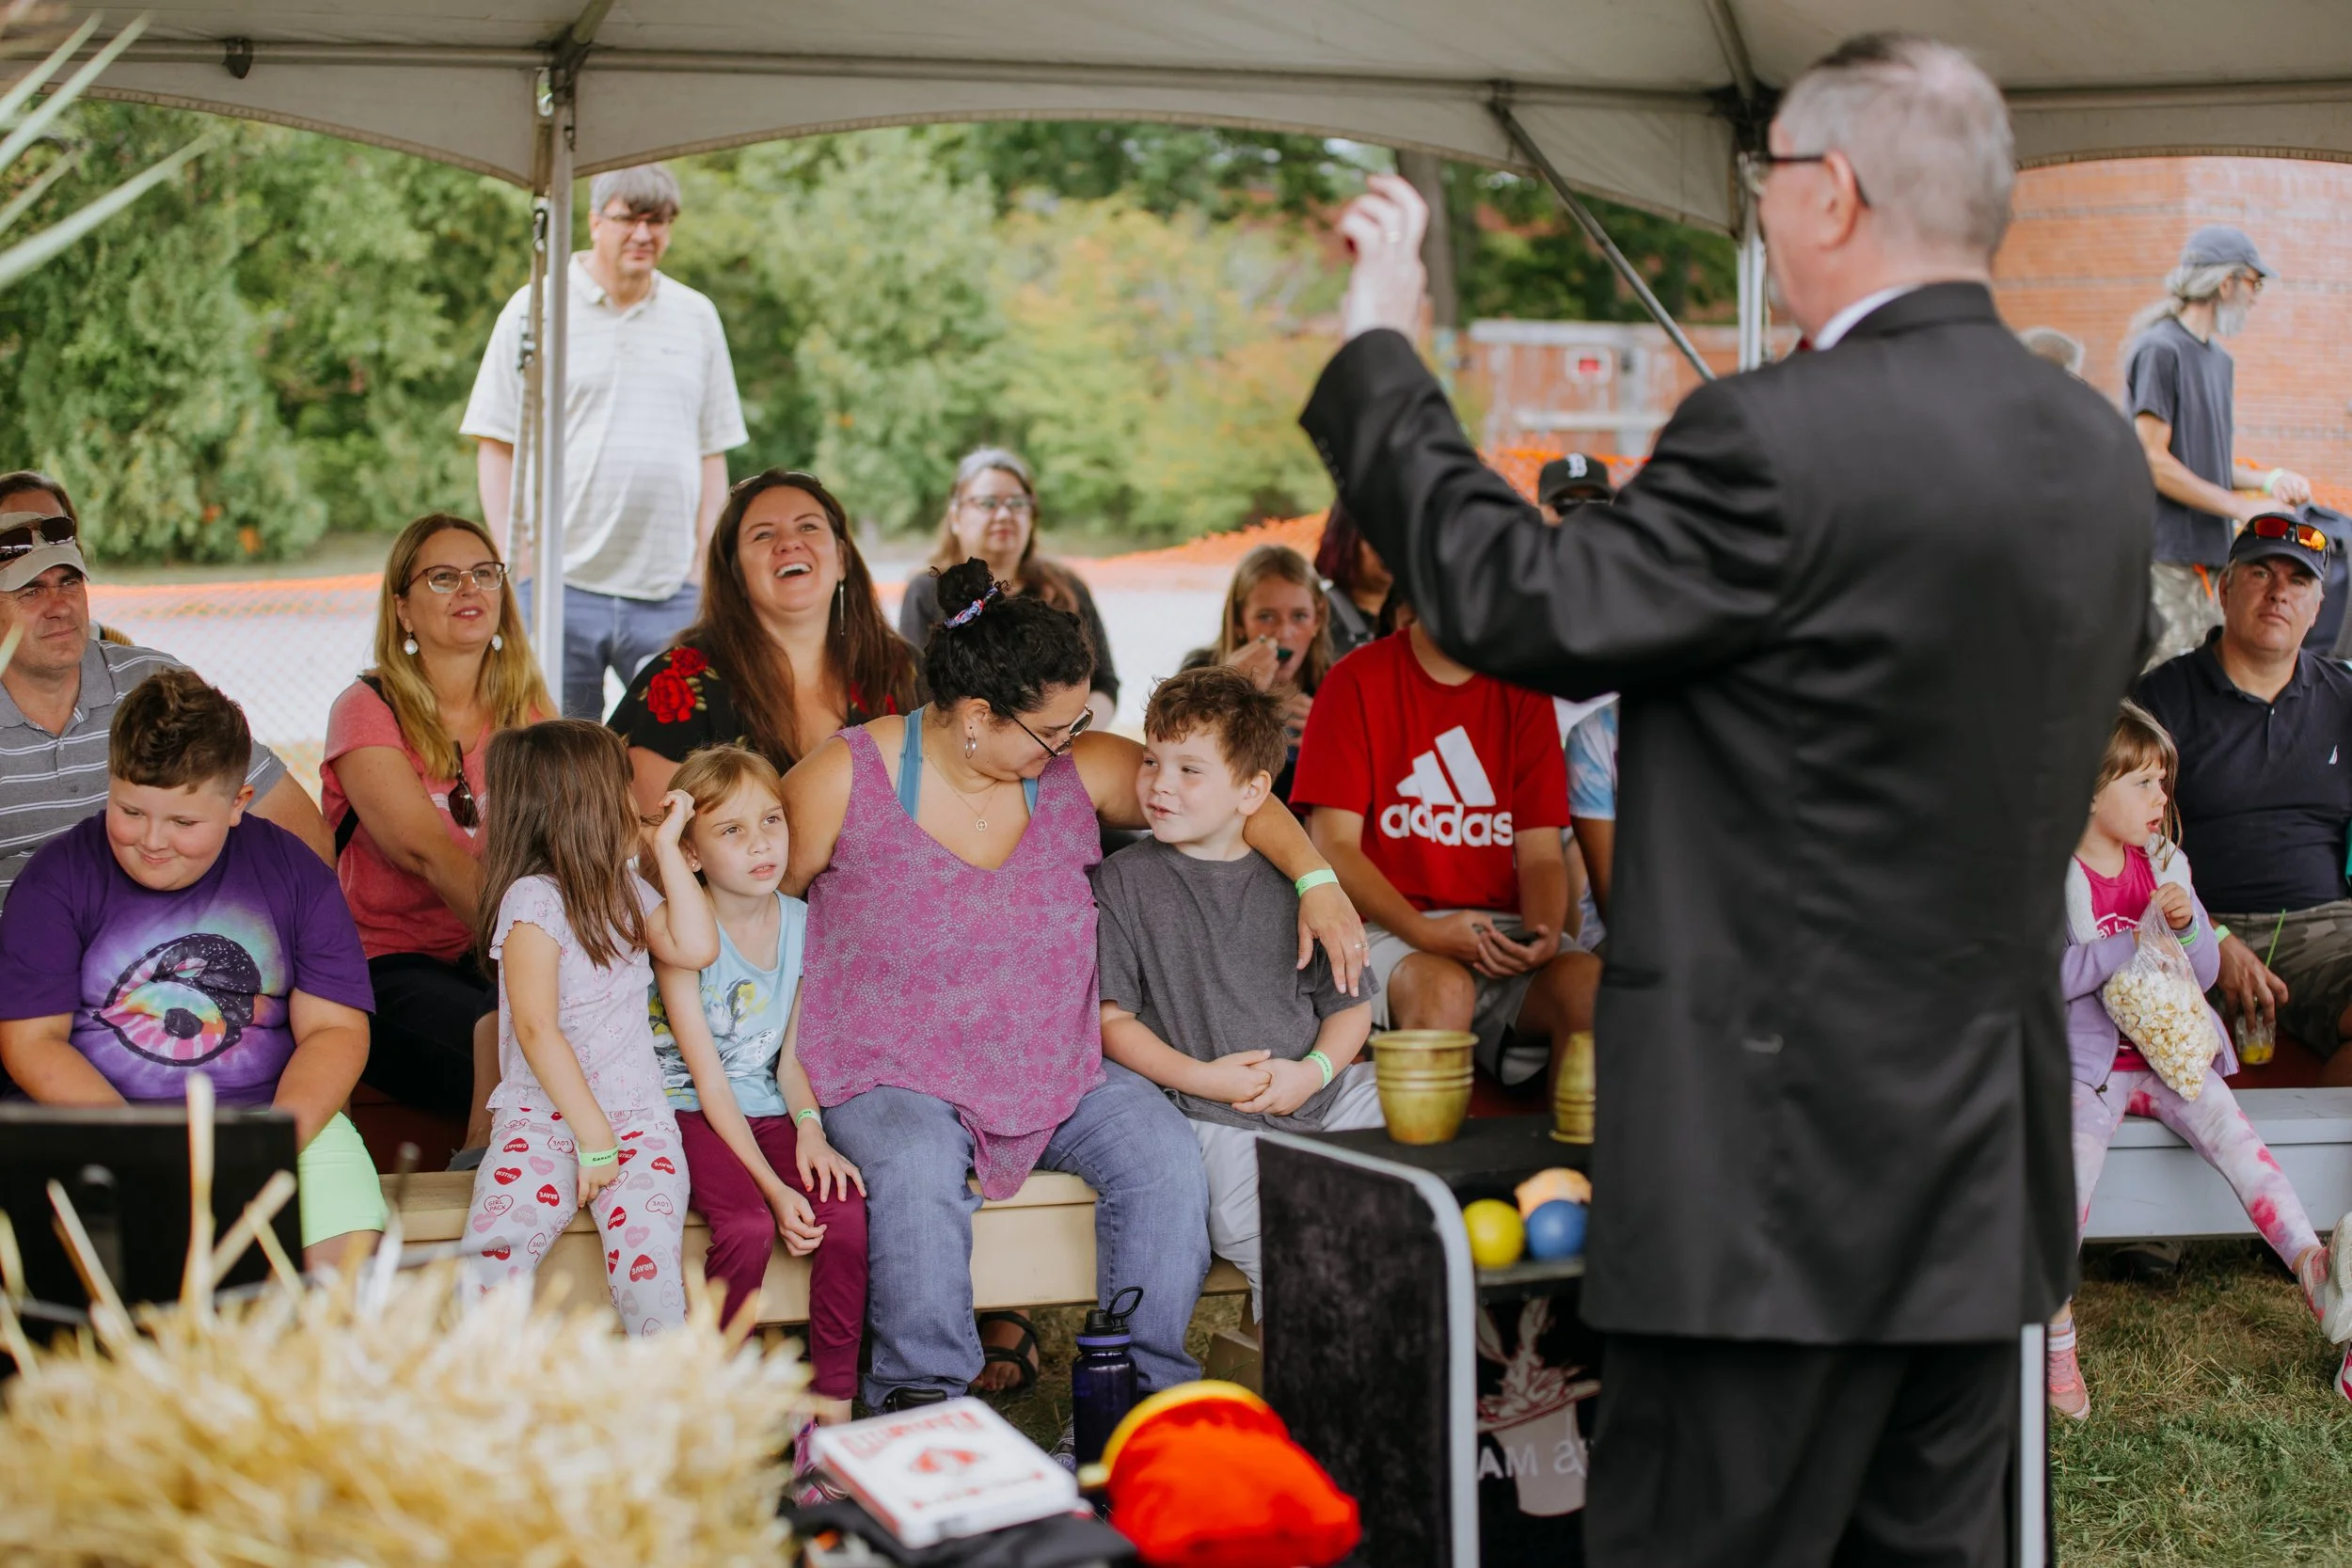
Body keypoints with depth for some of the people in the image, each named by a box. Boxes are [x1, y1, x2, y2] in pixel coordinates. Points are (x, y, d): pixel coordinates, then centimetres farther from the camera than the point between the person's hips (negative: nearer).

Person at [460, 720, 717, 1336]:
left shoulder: (627, 889, 16)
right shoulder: (534, 899, -6)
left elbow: (696, 947, 1)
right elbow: (536, 1030, -12)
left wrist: (666, 846, 6)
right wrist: (592, 1138, -15)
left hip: (636, 1115, 4)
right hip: (543, 1116, -4)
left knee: (648, 1249, -24)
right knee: (495, 1251, -28)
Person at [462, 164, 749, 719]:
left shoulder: (697, 317, 13)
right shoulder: (535, 310, 5)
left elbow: (712, 453, 14)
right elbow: (496, 446, 4)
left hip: (668, 592, 2)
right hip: (561, 588, -2)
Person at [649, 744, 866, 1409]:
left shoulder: (801, 923, 4)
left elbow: (791, 1053, 11)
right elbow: (707, 1075, -14)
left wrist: (810, 1129, -11)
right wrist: (773, 1186, -20)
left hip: (769, 1112, 5)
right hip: (692, 1113, -4)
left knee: (846, 1210, -22)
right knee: (748, 1224, -31)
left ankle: (833, 1401, -11)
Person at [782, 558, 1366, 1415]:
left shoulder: (1074, 769, -1)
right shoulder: (845, 780, -10)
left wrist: (1316, 881, -5)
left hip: (1055, 1069, 4)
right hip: (889, 1076, -4)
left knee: (1166, 1157, -19)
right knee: (919, 1173, -35)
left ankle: (1144, 1383, -6)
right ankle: (922, 1400, -19)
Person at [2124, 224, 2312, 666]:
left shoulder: (2220, 360, 20)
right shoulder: (2158, 350, -10)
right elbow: (2155, 463, -15)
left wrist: (2269, 480, 6)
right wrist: (2243, 507, -12)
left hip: (2212, 557, 9)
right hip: (2166, 560, -9)